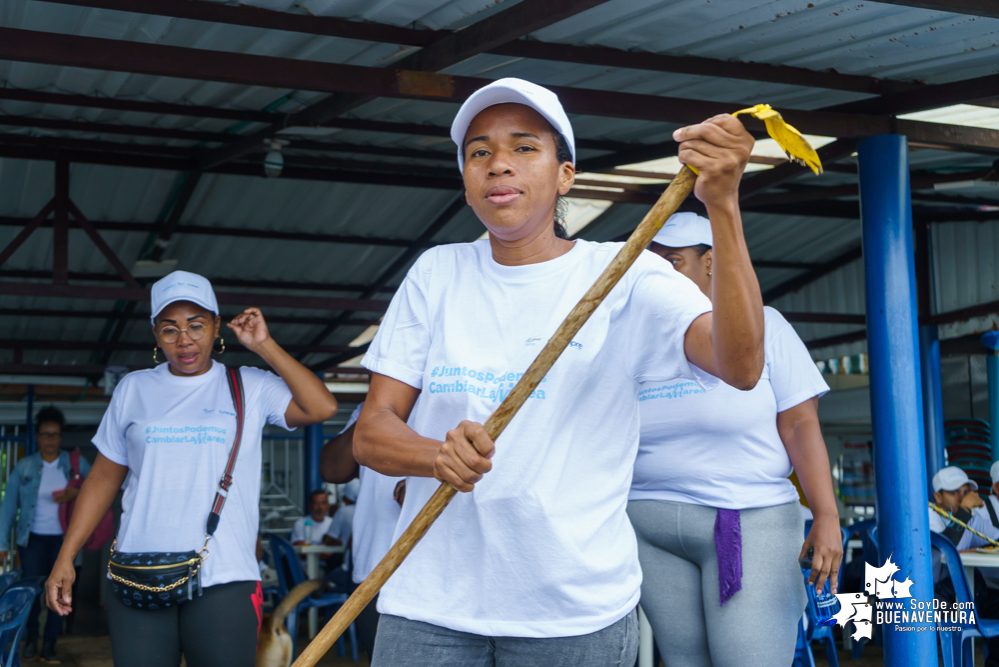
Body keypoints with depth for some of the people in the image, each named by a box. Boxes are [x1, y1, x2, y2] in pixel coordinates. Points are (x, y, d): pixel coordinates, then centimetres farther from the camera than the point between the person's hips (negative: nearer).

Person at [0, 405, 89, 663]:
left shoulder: (76, 463, 1)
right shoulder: (24, 467, 1)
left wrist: (77, 492, -18)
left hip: (64, 539, 0)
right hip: (33, 538, 0)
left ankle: (49, 645, 12)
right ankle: (30, 639, 21)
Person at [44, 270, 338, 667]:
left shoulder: (250, 387, 6)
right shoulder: (133, 388, 13)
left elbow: (322, 407, -8)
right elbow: (104, 478, 16)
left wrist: (264, 346, -2)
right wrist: (65, 559, 10)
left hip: (224, 580, -2)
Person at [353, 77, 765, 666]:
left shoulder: (623, 276, -3)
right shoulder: (437, 274, 7)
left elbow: (741, 367, -20)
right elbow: (371, 431, 2)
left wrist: (723, 205, -32)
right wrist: (439, 455, -21)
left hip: (577, 610, -2)